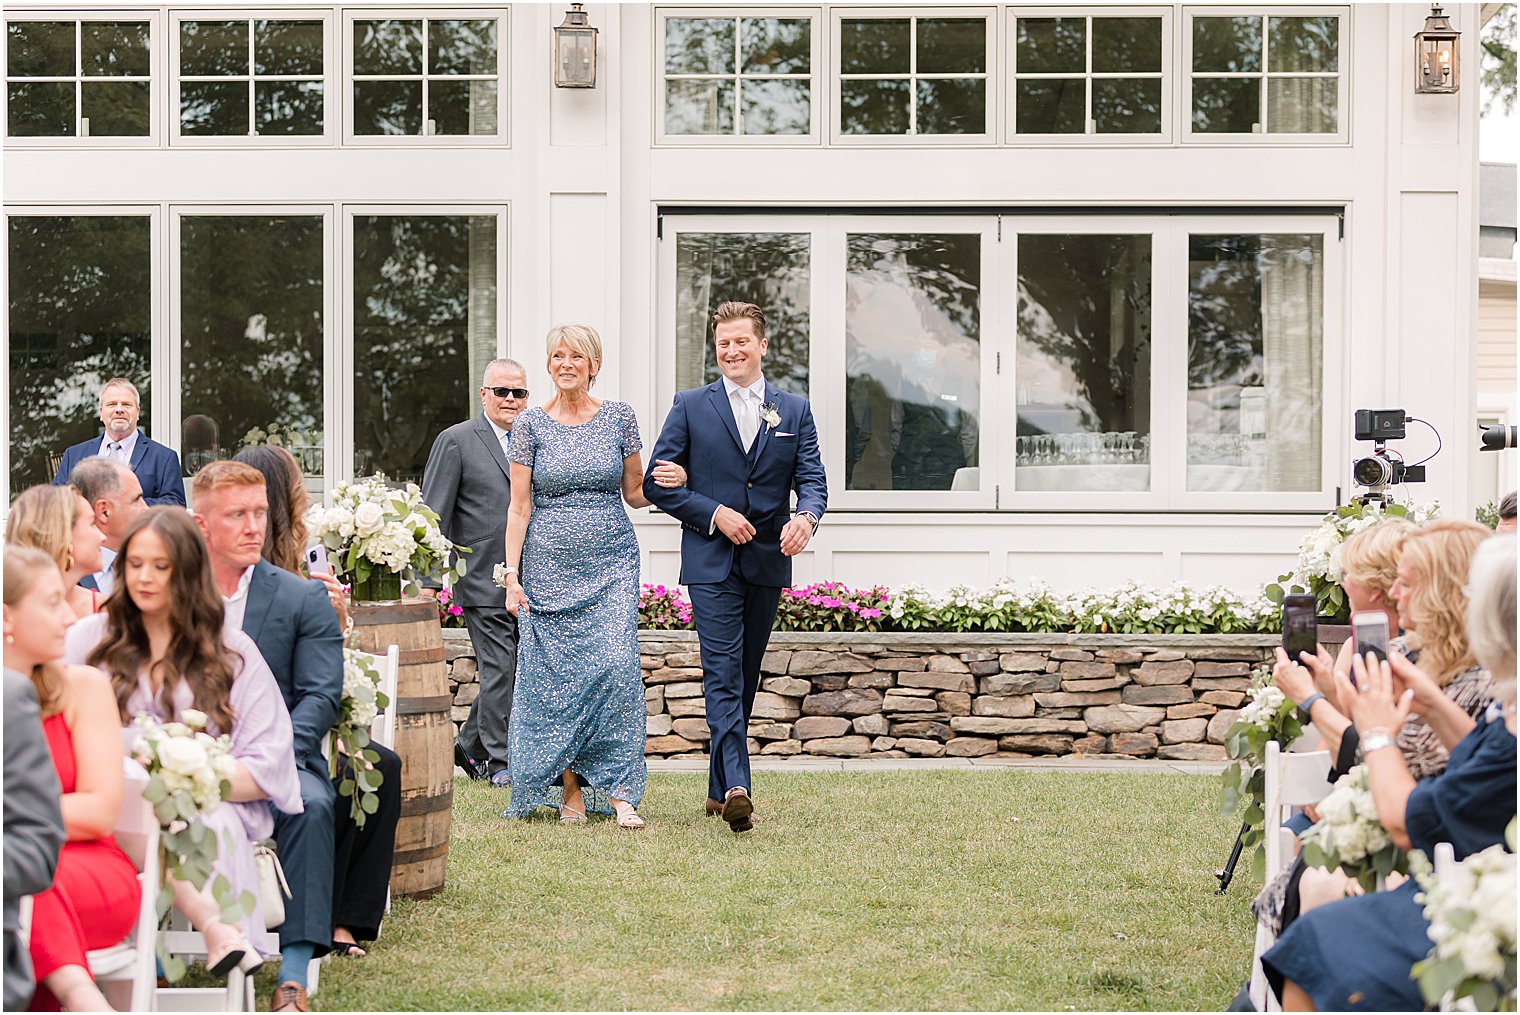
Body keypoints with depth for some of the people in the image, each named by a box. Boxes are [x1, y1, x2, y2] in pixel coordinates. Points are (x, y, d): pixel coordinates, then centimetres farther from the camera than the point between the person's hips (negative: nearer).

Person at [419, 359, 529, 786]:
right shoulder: (456, 442, -3)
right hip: (483, 581, -6)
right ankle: (499, 762, 4)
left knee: (516, 669, 8)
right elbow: (434, 515, -5)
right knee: (499, 669, -4)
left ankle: (470, 746, 23)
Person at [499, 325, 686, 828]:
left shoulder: (619, 417, 5)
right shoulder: (530, 424, 3)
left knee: (616, 667, -13)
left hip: (611, 564, 0)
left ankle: (620, 793, -11)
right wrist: (512, 575, -5)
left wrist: (666, 483, -9)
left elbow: (634, 494, 13)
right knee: (557, 675, -1)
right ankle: (569, 789, 10)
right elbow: (519, 507, 2)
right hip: (550, 566, 0)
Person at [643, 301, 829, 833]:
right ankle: (736, 786, -25)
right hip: (712, 562, -3)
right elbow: (657, 483, 1)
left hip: (768, 562, 3)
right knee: (723, 675, -14)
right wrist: (715, 514, -11)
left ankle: (719, 788, 19)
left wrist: (805, 517, -21)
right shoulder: (691, 407, 3)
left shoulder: (794, 410, 10)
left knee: (745, 678, 10)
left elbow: (812, 478, 2)